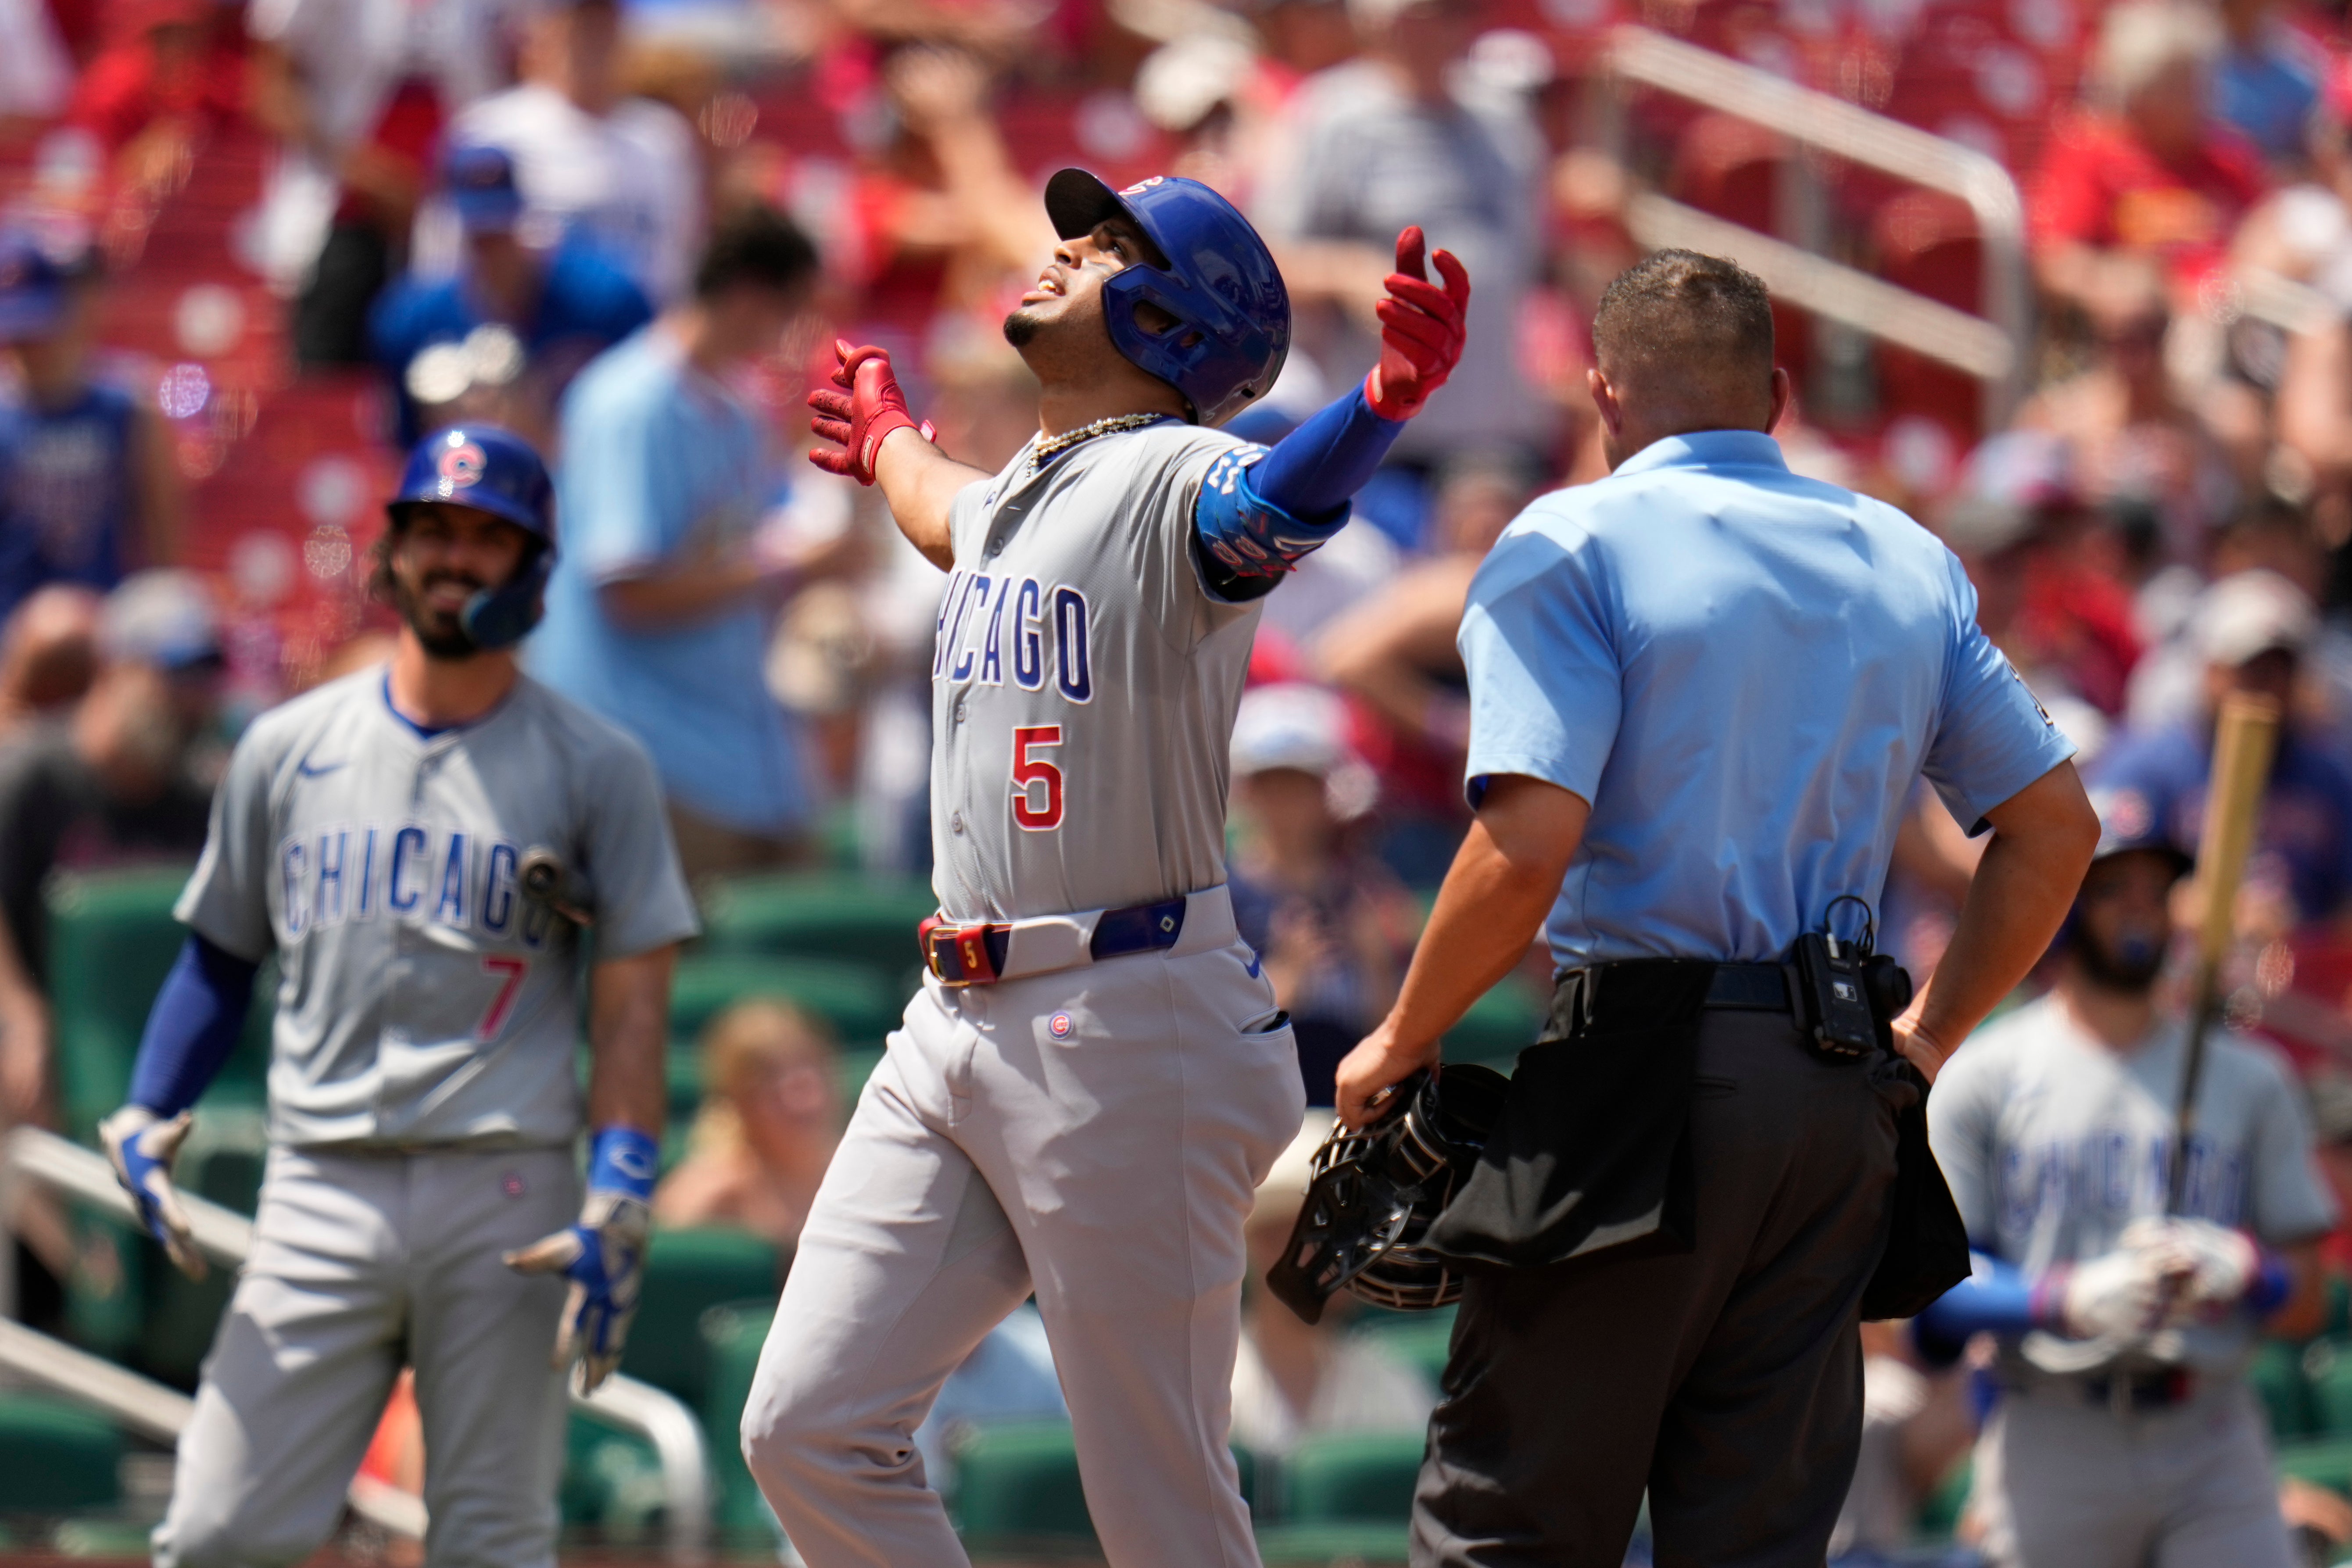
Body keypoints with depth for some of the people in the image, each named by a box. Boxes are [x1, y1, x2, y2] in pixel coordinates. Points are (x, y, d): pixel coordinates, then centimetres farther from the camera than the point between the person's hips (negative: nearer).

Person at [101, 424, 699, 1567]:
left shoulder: (595, 767, 6)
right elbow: (220, 957, 19)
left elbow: (632, 996, 1)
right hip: (321, 1190, 2)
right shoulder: (287, 750, 13)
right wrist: (145, 1117, 4)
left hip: (508, 1192, -2)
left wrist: (618, 1204, -10)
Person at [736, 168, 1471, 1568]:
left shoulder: (1174, 480, -9)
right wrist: (886, 434, 66)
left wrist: (1390, 399, -54)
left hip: (1126, 1030, -8)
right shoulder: (1008, 500, 18)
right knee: (808, 1429, 2)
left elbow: (1272, 504, -33)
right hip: (956, 1026, 8)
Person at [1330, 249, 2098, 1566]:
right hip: (1843, 1101, 5)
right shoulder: (1908, 561, 14)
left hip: (1647, 1067, -5)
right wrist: (1930, 1035, 22)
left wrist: (1400, 1045, -2)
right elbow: (2058, 825, 15)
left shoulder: (1574, 544, -4)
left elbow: (1526, 849, -15)